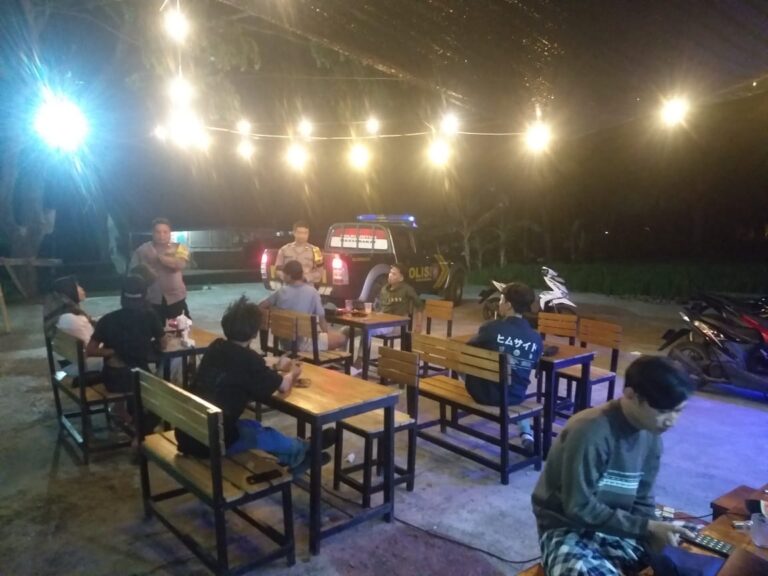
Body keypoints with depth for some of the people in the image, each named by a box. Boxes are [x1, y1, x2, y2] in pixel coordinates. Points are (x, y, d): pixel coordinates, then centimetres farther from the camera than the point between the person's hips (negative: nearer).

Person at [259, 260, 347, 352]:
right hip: (303, 343, -5)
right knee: (341, 338, 9)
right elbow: (321, 318, -7)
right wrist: (328, 333, 9)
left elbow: (261, 306, 7)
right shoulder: (312, 291, -12)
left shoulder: (281, 292, -4)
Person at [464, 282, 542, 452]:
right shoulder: (535, 337, -8)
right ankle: (526, 434, 22)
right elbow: (532, 366, 8)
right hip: (516, 397, 4)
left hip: (486, 393, -4)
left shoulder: (492, 327, -18)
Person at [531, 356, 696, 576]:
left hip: (617, 526, 8)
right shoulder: (590, 432, -26)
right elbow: (579, 508, -23)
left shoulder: (650, 436, -1)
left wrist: (655, 534, -13)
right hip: (569, 529, -7)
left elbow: (641, 500, 6)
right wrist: (648, 527, -22)